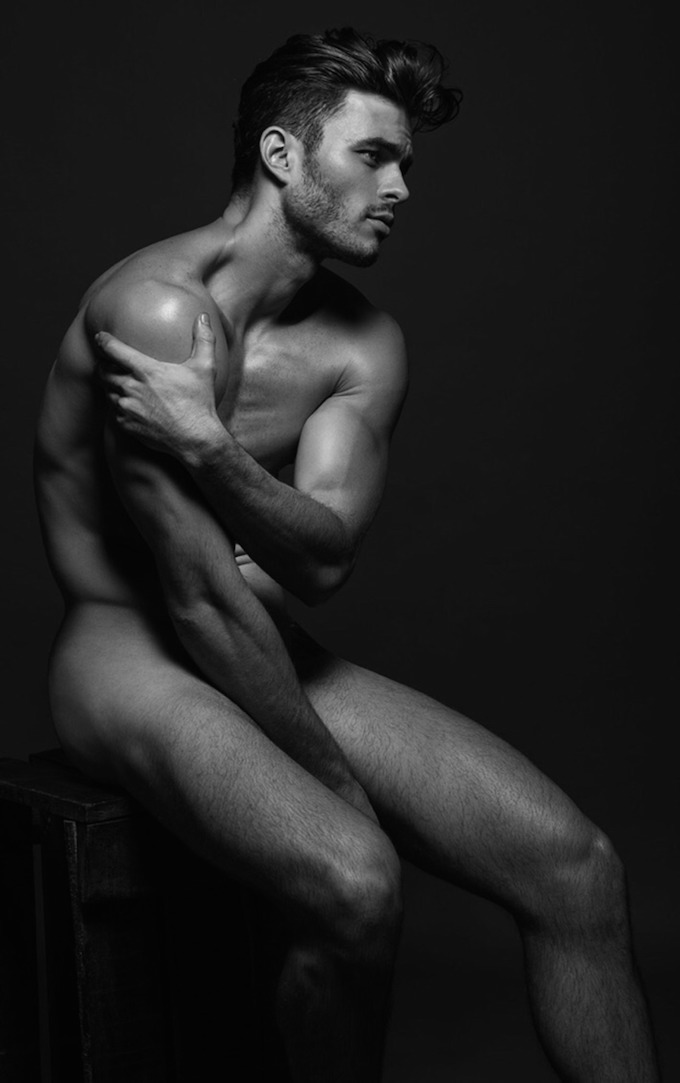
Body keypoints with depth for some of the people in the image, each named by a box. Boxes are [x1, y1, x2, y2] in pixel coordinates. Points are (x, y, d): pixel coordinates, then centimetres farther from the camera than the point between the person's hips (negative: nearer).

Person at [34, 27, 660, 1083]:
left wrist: (208, 449, -31)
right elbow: (202, 596, -20)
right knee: (355, 881, -33)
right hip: (131, 660, -6)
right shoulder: (157, 306, -17)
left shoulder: (366, 345, 4)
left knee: (578, 868, -8)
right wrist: (340, 780, -14)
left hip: (267, 652, 6)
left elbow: (321, 561, -12)